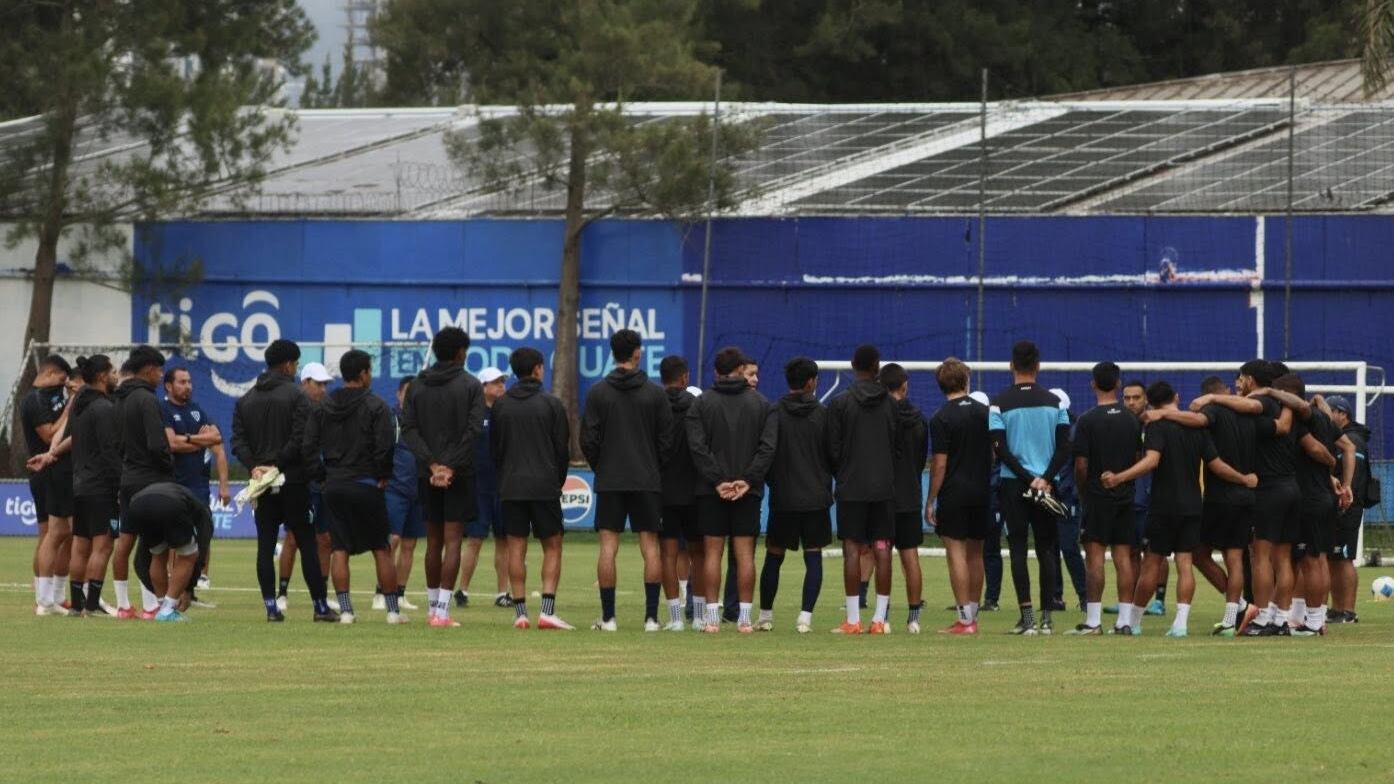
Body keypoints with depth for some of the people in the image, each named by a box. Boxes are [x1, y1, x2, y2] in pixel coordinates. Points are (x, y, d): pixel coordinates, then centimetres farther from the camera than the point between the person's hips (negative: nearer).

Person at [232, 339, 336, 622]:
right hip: (293, 481, -5)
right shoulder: (296, 396, -7)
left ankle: (271, 606, 0)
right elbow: (301, 440, -16)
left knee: (265, 545, 5)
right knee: (307, 543, 0)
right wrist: (278, 464, -10)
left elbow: (238, 440, 4)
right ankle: (321, 606, 0)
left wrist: (254, 466, -6)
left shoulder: (246, 399, 12)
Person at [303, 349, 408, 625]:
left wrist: (322, 475, 8)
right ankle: (393, 610, 5)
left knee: (340, 550, 5)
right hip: (366, 486, -4)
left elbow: (309, 447, 3)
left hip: (333, 486, 4)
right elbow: (385, 447, -14)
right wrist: (383, 477, -1)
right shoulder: (375, 406, -7)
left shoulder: (322, 407, 7)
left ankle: (345, 610, -2)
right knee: (382, 550, 4)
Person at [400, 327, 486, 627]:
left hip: (428, 475, 4)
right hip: (459, 474, -4)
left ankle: (434, 607, 21)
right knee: (452, 540, -5)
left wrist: (432, 464, -9)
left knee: (433, 541, 14)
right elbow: (474, 431, -14)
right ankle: (442, 611, -14)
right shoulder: (470, 386, -4)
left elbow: (409, 429, -2)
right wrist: (451, 465, -14)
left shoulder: (417, 386, 7)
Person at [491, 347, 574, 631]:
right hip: (545, 486, -2)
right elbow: (562, 449, 0)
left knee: (516, 548, 4)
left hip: (510, 487, 2)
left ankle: (520, 612, 0)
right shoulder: (551, 405, -3)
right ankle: (548, 610, -8)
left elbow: (494, 447, 8)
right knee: (552, 547, 4)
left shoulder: (501, 405, 5)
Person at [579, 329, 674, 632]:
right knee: (650, 545, 3)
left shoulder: (597, 393, -1)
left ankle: (608, 617, -2)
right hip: (647, 481, 1)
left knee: (608, 546, 0)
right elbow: (666, 439, 1)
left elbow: (588, 440, -3)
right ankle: (651, 616, -2)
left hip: (609, 481, 0)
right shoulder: (655, 394, 0)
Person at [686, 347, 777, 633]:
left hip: (711, 491, -1)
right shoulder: (762, 404, 4)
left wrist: (716, 481, -10)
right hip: (749, 491, 1)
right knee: (745, 553, 1)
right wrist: (748, 480, -8)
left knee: (712, 551, 2)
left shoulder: (702, 403, 1)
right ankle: (744, 617, -2)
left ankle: (712, 617, -2)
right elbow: (768, 446, -5)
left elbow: (697, 447, -8)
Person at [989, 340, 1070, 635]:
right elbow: (1065, 447, -2)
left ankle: (1027, 617, -8)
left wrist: (1027, 478, -10)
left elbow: (1000, 448, -10)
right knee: (1046, 550, 8)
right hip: (1046, 486, 2)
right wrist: (1044, 478, -8)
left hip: (1013, 485, -2)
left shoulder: (1000, 403, -4)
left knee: (1018, 550, 0)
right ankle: (1046, 618, 5)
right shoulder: (1054, 402, 4)